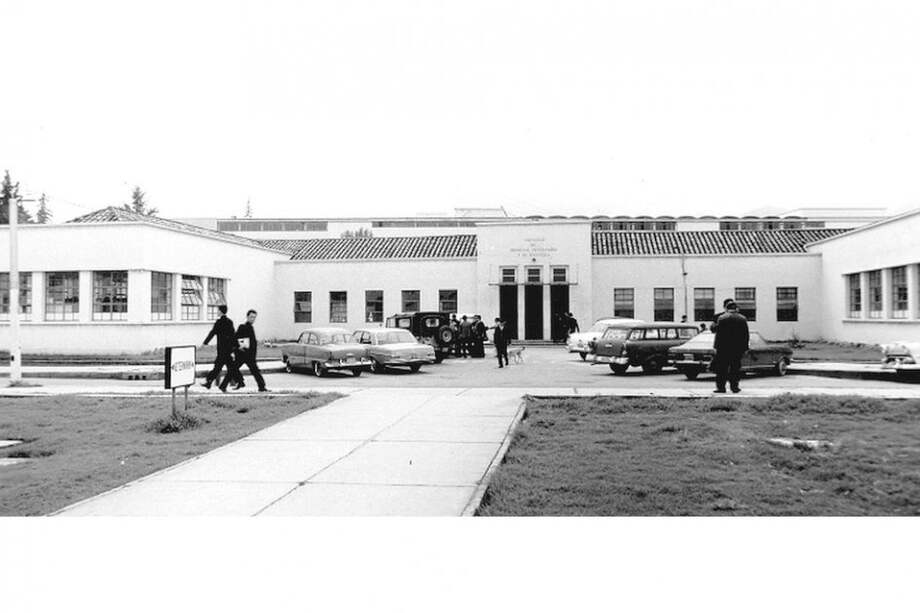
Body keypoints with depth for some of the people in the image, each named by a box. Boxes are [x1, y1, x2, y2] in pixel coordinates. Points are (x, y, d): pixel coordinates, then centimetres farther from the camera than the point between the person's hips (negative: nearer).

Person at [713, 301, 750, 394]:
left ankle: (721, 387, 1)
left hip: (723, 348, -2)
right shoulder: (743, 319, 3)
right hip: (738, 348, 3)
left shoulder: (722, 318, -6)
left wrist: (716, 346, -3)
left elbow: (718, 333, -7)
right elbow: (746, 335, 4)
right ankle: (734, 387, 9)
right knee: (735, 368, 9)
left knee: (721, 368, 3)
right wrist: (745, 348, 9)